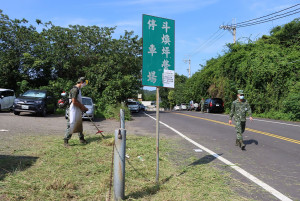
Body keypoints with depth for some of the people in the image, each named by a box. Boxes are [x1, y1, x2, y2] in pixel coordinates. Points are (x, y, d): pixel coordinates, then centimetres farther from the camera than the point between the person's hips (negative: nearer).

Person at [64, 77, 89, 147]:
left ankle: (81, 139, 27)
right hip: (74, 110, -10)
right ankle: (66, 140, -4)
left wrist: (83, 107, 9)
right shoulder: (75, 89, -16)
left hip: (79, 110, 10)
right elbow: (74, 102, -22)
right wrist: (82, 107, -12)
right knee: (71, 125, -10)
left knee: (79, 125, 17)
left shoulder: (79, 89, 15)